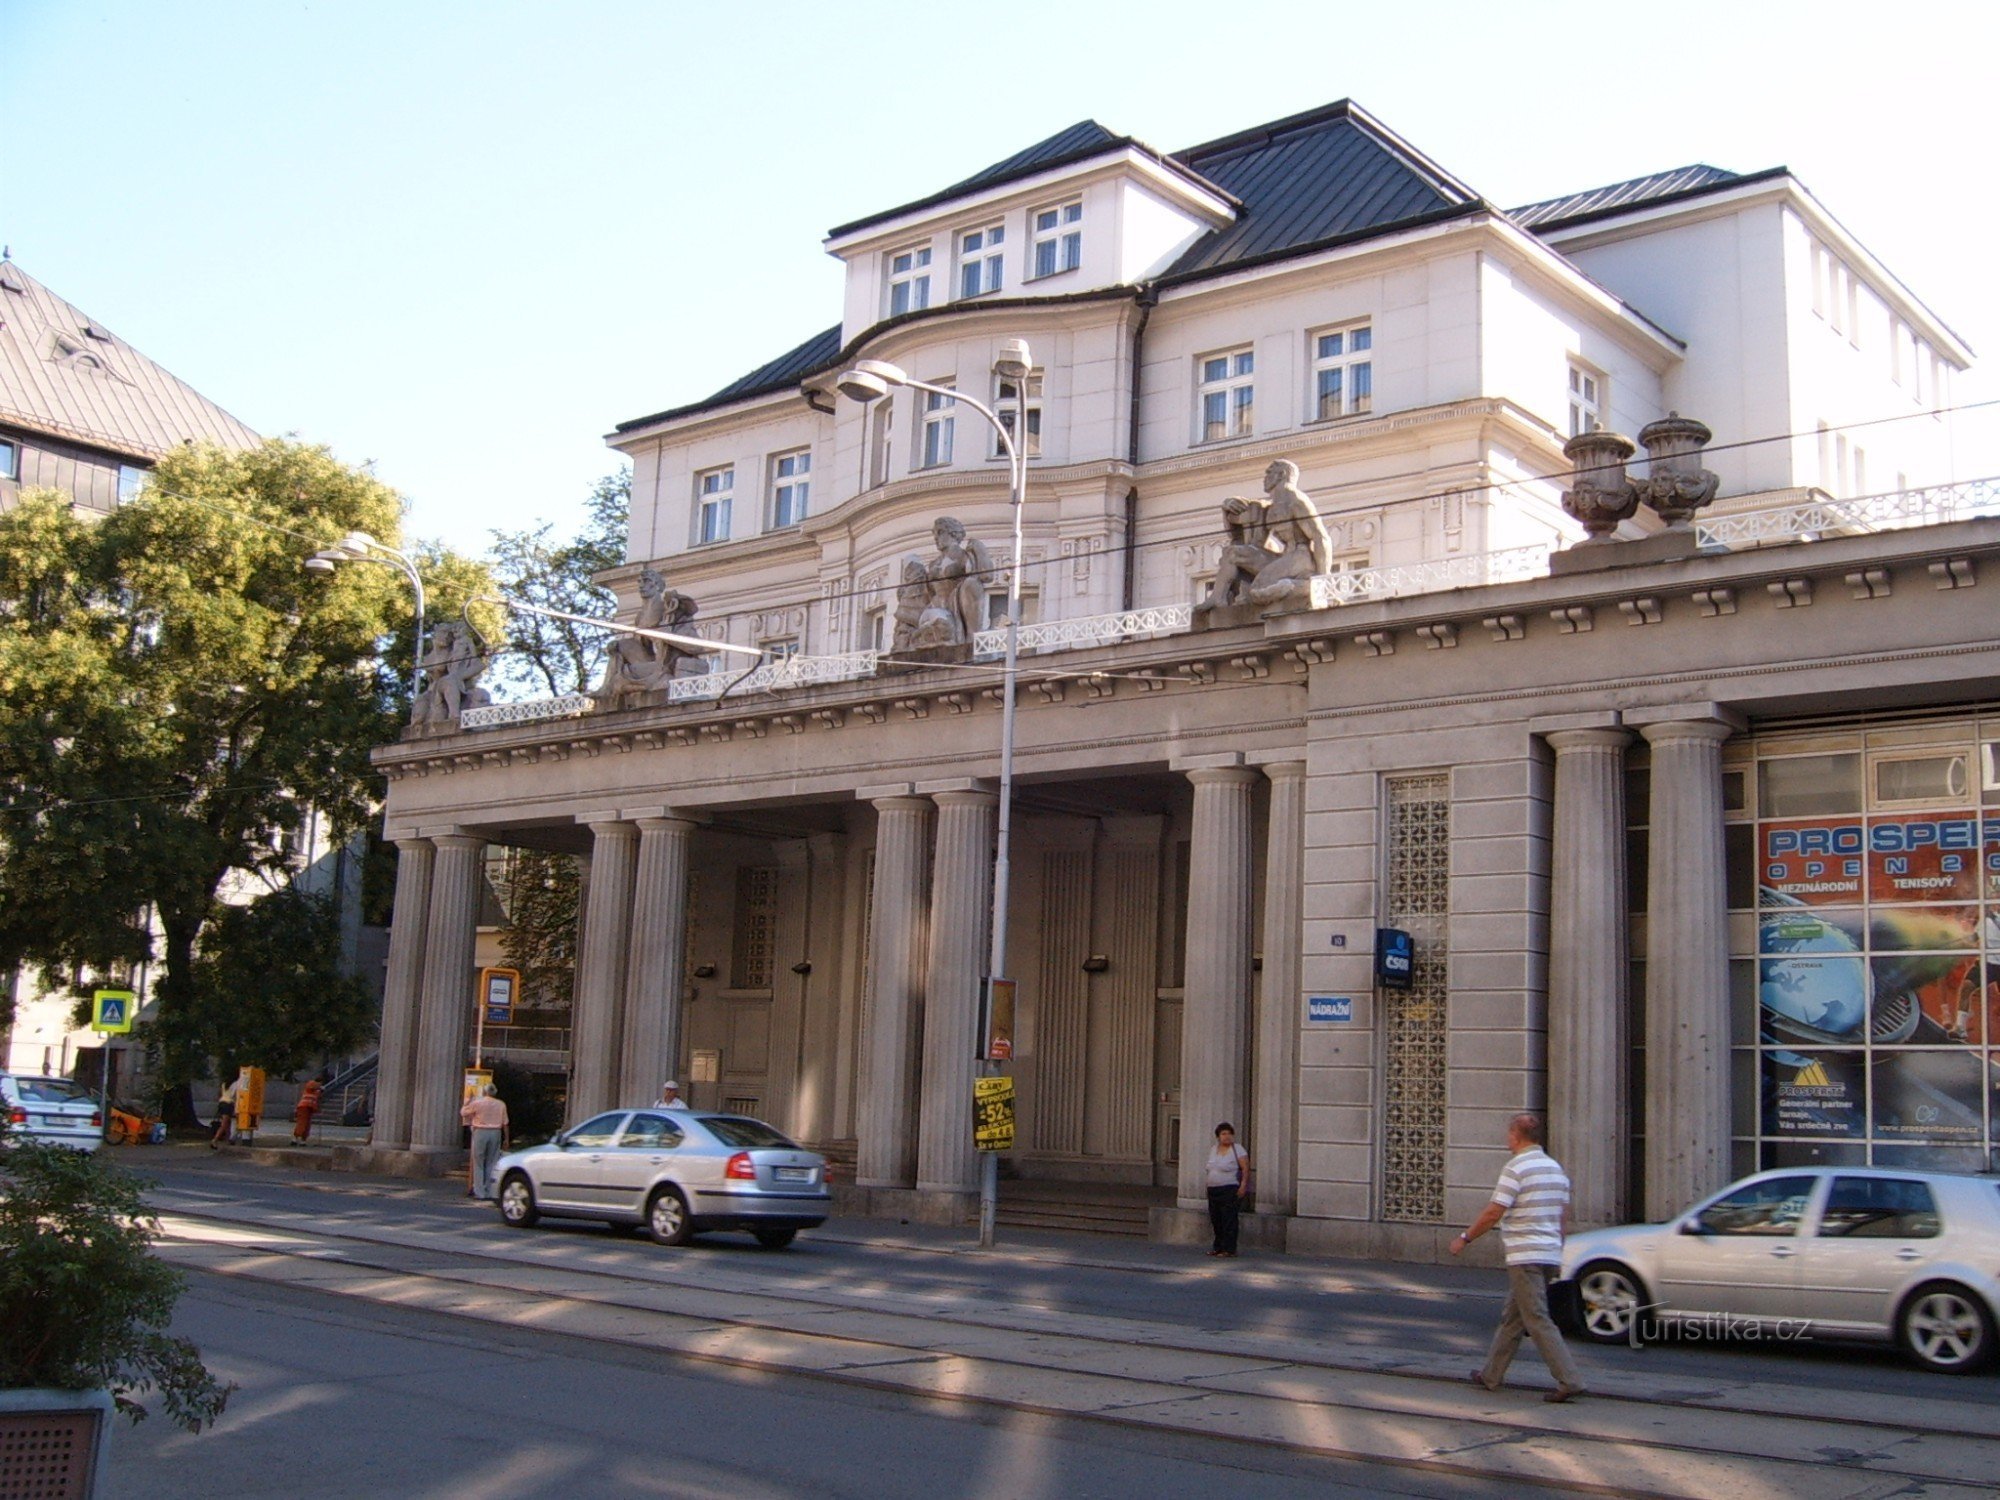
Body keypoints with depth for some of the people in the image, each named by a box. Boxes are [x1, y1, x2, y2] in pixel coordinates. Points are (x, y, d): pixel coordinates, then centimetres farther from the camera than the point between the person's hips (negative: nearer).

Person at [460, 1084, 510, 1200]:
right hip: (495, 1133, 3)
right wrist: (506, 1139, 13)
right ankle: (489, 1192, 7)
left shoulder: (477, 1103, -2)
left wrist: (469, 1101, 22)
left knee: (478, 1164, 3)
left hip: (480, 1132, -3)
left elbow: (463, 1113, 8)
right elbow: (505, 1124, 6)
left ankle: (479, 1192, 0)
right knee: (492, 1164, 8)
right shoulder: (501, 1105, 5)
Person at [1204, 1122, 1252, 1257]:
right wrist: (1209, 1187, 17)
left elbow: (1246, 1168, -9)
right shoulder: (1214, 1150, 16)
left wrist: (1243, 1186, -17)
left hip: (1230, 1190, -7)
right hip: (1213, 1190, 7)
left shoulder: (1238, 1150, -4)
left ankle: (1229, 1249, -7)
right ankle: (1218, 1247, 16)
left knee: (1228, 1220, -9)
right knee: (1216, 1220, 8)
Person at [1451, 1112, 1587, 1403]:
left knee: (1537, 1320, -7)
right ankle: (1491, 1375, 24)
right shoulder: (1555, 1168, 13)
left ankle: (1569, 1381, -12)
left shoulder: (1516, 1168, -13)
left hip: (1525, 1256, -9)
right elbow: (1564, 1218, 17)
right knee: (1512, 1317, 16)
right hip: (1550, 1254, 9)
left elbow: (1493, 1213, -15)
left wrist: (1465, 1238, -4)